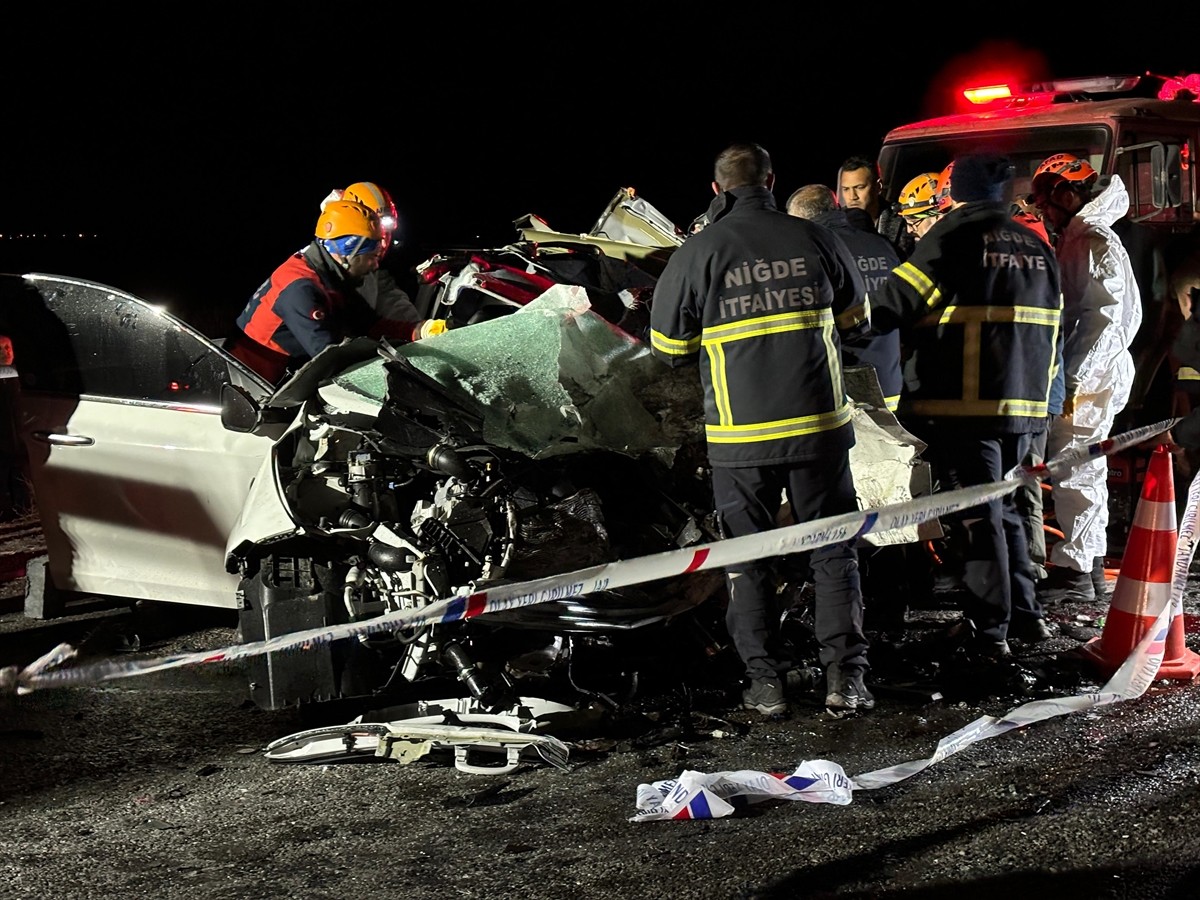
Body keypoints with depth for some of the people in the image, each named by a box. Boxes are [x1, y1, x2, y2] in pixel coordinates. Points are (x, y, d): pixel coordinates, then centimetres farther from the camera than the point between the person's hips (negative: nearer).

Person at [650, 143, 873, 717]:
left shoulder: (696, 254, -6)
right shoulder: (814, 239, -1)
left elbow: (669, 348, 2)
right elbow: (856, 321, 12)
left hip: (739, 436, -1)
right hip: (820, 427, 1)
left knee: (748, 560, 11)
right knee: (833, 551, 11)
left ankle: (765, 679, 11)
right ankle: (845, 676, 7)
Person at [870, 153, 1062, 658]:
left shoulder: (952, 237, -7)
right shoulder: (1036, 247, 14)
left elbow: (893, 306, -10)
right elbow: (1052, 331, 20)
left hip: (963, 408, -6)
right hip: (1023, 408, 6)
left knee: (978, 516, -2)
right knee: (1001, 506, 20)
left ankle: (991, 630, 0)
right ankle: (1025, 614, 23)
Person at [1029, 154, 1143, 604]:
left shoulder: (1094, 244, -14)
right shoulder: (1079, 241, 18)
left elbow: (1101, 317, -22)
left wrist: (1073, 381, -23)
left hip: (1089, 379, -11)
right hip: (1087, 377, 11)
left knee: (1074, 472, -9)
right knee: (1086, 471, 14)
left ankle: (1074, 572, -6)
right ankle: (1090, 567, 21)